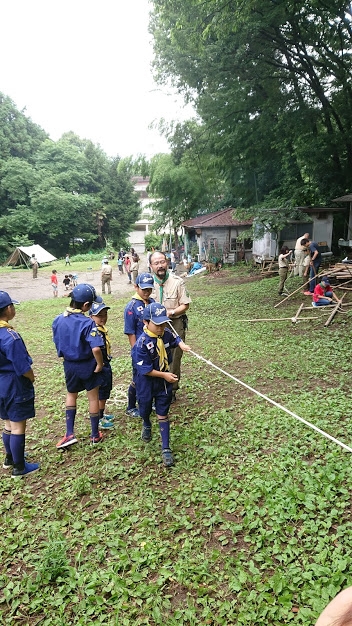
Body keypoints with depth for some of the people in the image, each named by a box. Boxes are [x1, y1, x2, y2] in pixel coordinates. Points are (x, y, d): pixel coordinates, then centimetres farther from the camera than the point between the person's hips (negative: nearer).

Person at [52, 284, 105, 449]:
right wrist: (100, 364, -16)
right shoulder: (87, 323, -25)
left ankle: (69, 434, 21)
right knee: (93, 398, 15)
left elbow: (57, 343, 4)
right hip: (88, 365, -4)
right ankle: (95, 435, 28)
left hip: (69, 365, 4)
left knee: (71, 395, 26)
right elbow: (96, 349, -34)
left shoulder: (58, 320, -8)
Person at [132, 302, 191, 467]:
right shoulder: (142, 343, -28)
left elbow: (175, 339, 13)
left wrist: (182, 345, -8)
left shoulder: (167, 334, -11)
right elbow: (145, 369, -25)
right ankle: (147, 425, 58)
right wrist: (164, 375, -22)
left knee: (163, 414, 7)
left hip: (164, 380, 3)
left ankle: (166, 448, 14)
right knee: (145, 408, 22)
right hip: (146, 382, -3)